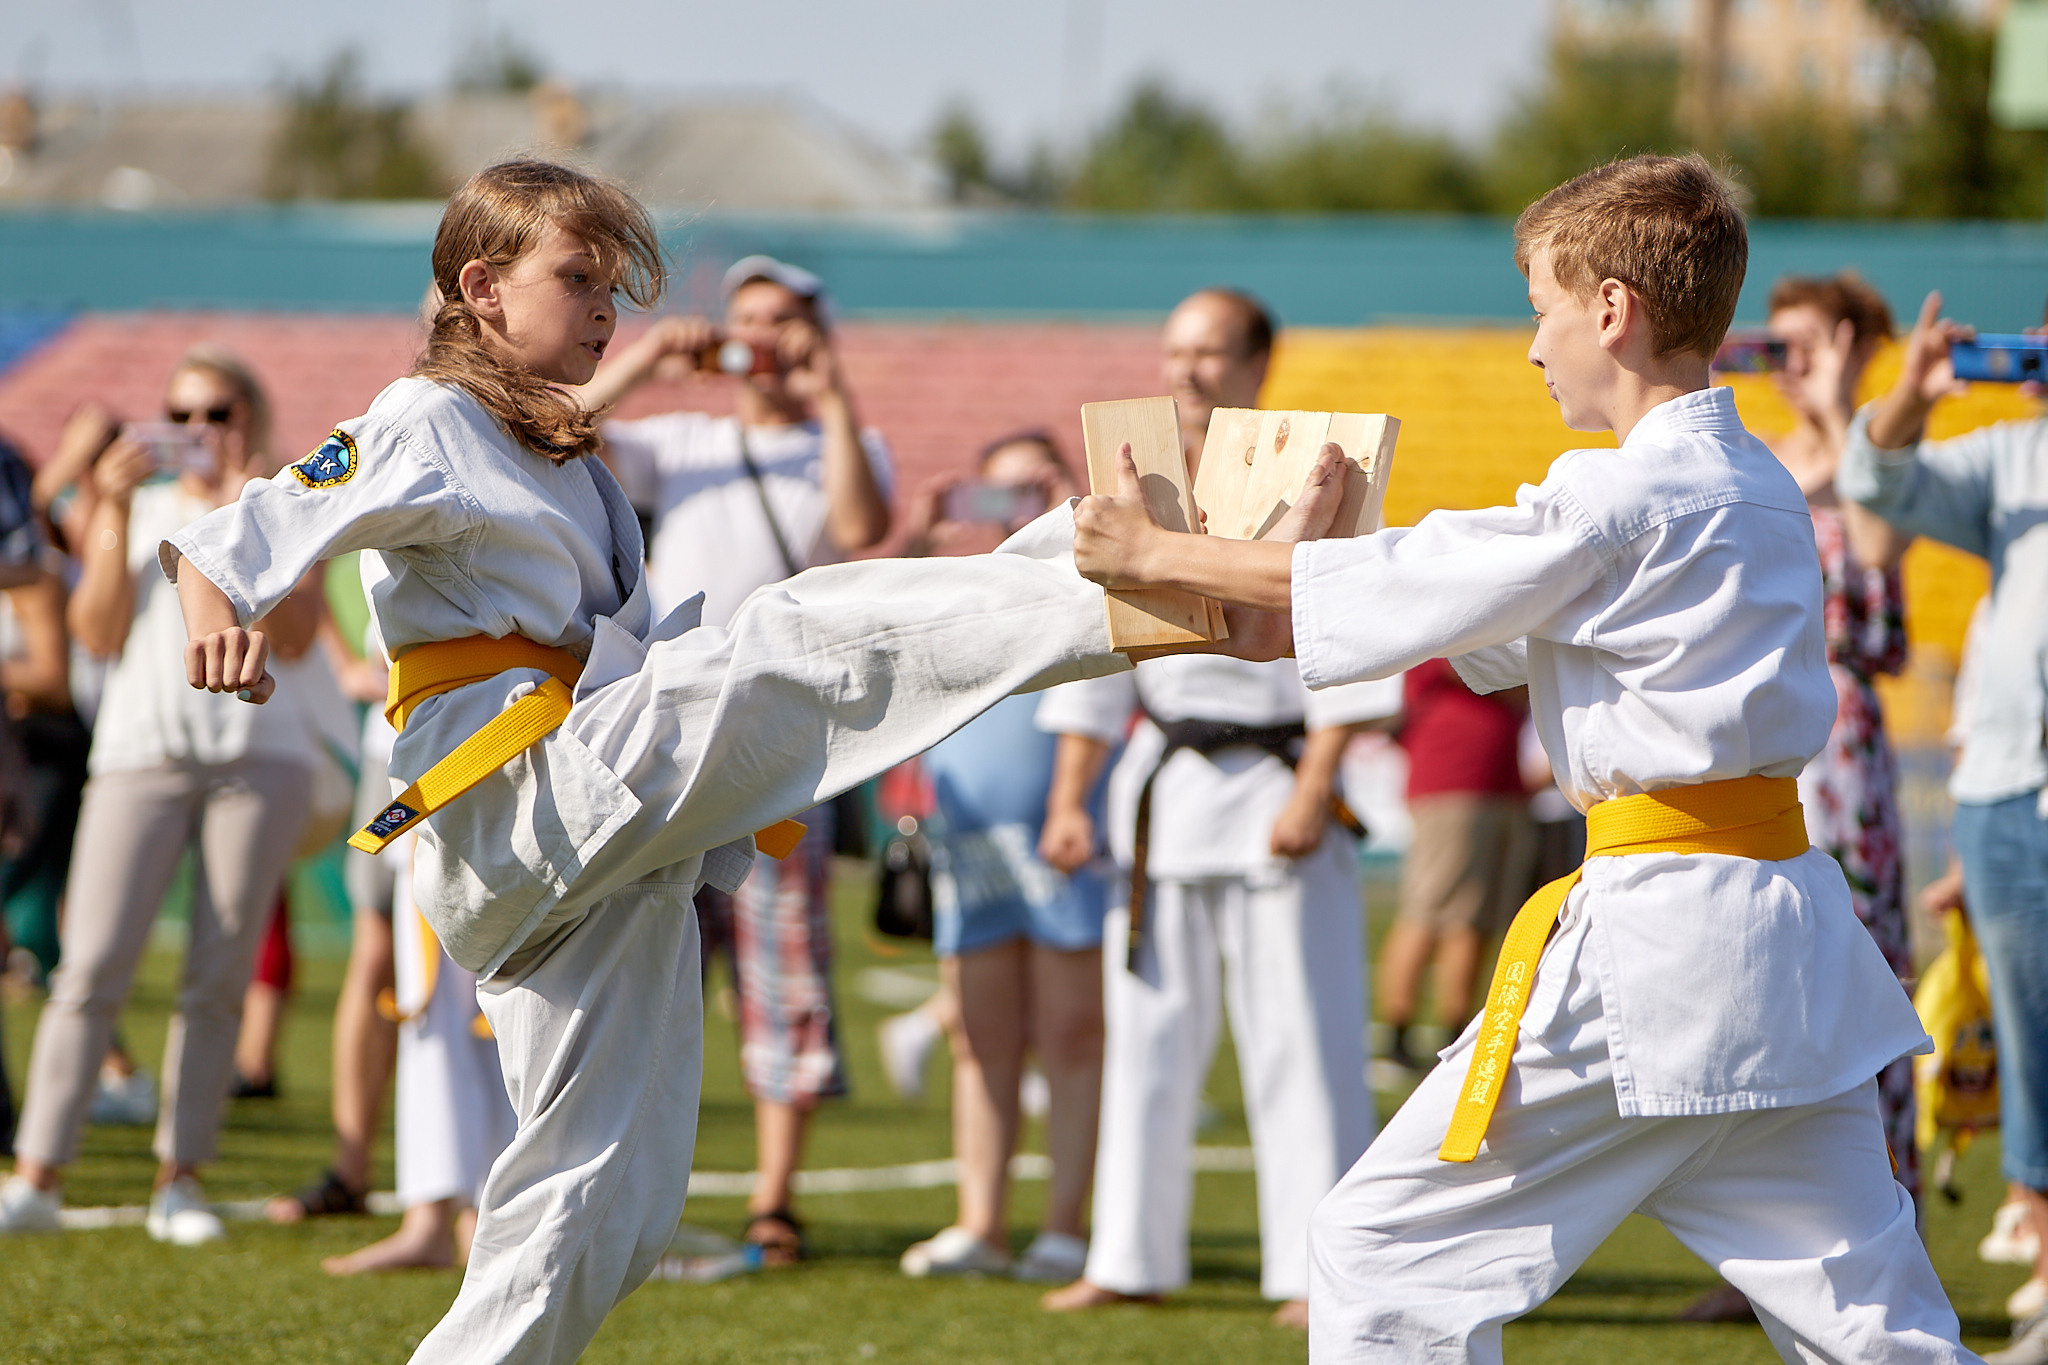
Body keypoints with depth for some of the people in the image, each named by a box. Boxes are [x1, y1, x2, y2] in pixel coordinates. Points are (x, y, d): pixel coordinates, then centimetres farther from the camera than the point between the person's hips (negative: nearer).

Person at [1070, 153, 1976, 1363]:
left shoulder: (1620, 502, -13)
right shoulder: (1757, 485, 14)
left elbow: (1406, 585, -5)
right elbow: (1496, 640, 20)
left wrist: (1155, 554, 7)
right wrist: (1285, 619, 16)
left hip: (1654, 940, -9)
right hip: (1792, 943, 9)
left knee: (1387, 1251, 2)